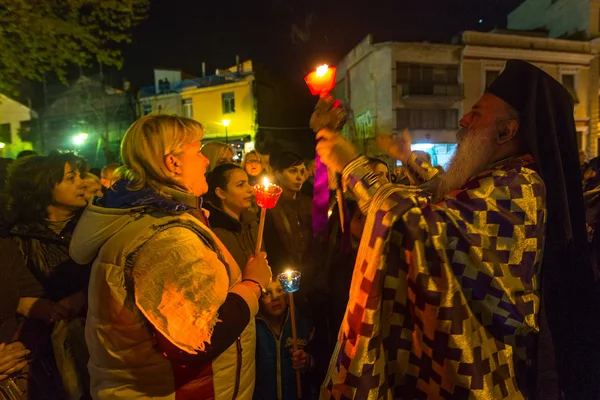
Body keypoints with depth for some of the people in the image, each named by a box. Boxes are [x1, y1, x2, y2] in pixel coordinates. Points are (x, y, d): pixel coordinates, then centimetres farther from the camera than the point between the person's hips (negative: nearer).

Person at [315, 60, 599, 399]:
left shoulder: (512, 188, -26)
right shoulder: (517, 178, 4)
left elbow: (422, 224, -37)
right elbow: (450, 196, 21)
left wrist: (353, 165, -28)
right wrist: (410, 158, 22)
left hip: (478, 355, -9)